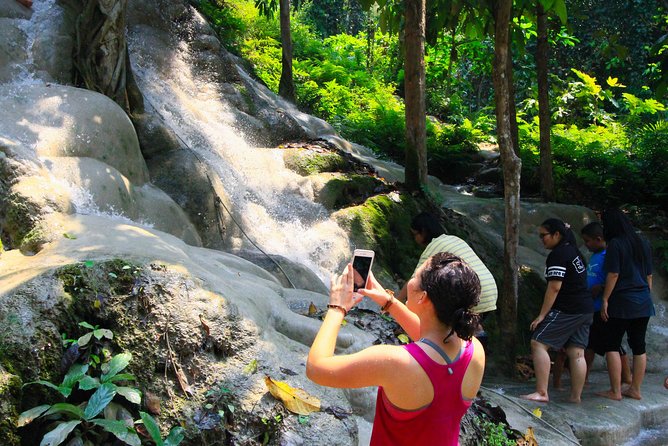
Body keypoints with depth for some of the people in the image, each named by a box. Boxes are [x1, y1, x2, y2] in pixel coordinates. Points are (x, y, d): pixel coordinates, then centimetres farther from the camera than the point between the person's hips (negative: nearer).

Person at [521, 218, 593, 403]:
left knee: (538, 343, -8)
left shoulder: (558, 255, -12)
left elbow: (554, 287, -18)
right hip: (585, 310, 10)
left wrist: (542, 315, -16)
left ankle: (541, 393, -11)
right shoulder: (575, 252, 16)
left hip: (566, 310, -10)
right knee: (576, 352, 9)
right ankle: (575, 396, 11)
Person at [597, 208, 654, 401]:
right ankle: (635, 389, 17)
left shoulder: (615, 244, -10)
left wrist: (605, 300, -10)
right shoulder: (643, 244, 11)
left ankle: (615, 391, 0)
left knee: (611, 345, 0)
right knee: (639, 346, 10)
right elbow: (649, 275, 15)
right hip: (644, 303, 7)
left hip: (622, 302, -7)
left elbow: (613, 275, -14)